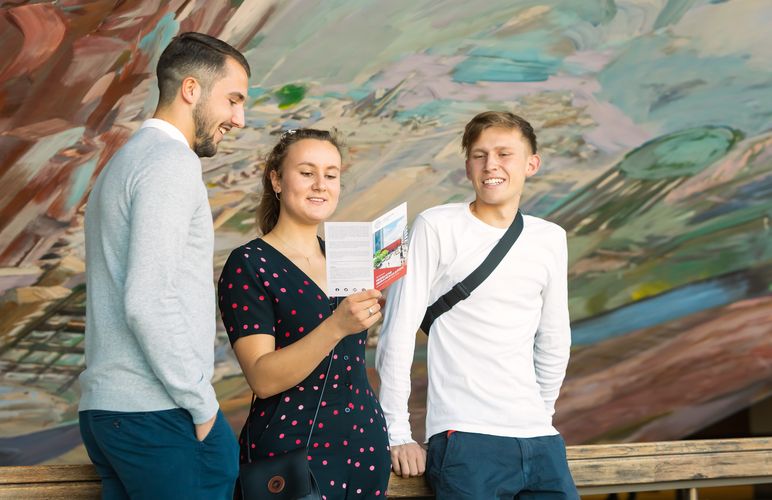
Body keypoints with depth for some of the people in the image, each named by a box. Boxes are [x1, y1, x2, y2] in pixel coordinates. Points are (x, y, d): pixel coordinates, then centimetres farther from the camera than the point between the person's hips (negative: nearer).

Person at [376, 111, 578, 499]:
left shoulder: (551, 239, 9)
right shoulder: (436, 227, -5)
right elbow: (397, 333, -5)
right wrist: (397, 435, -6)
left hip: (539, 439, 5)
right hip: (465, 439, -4)